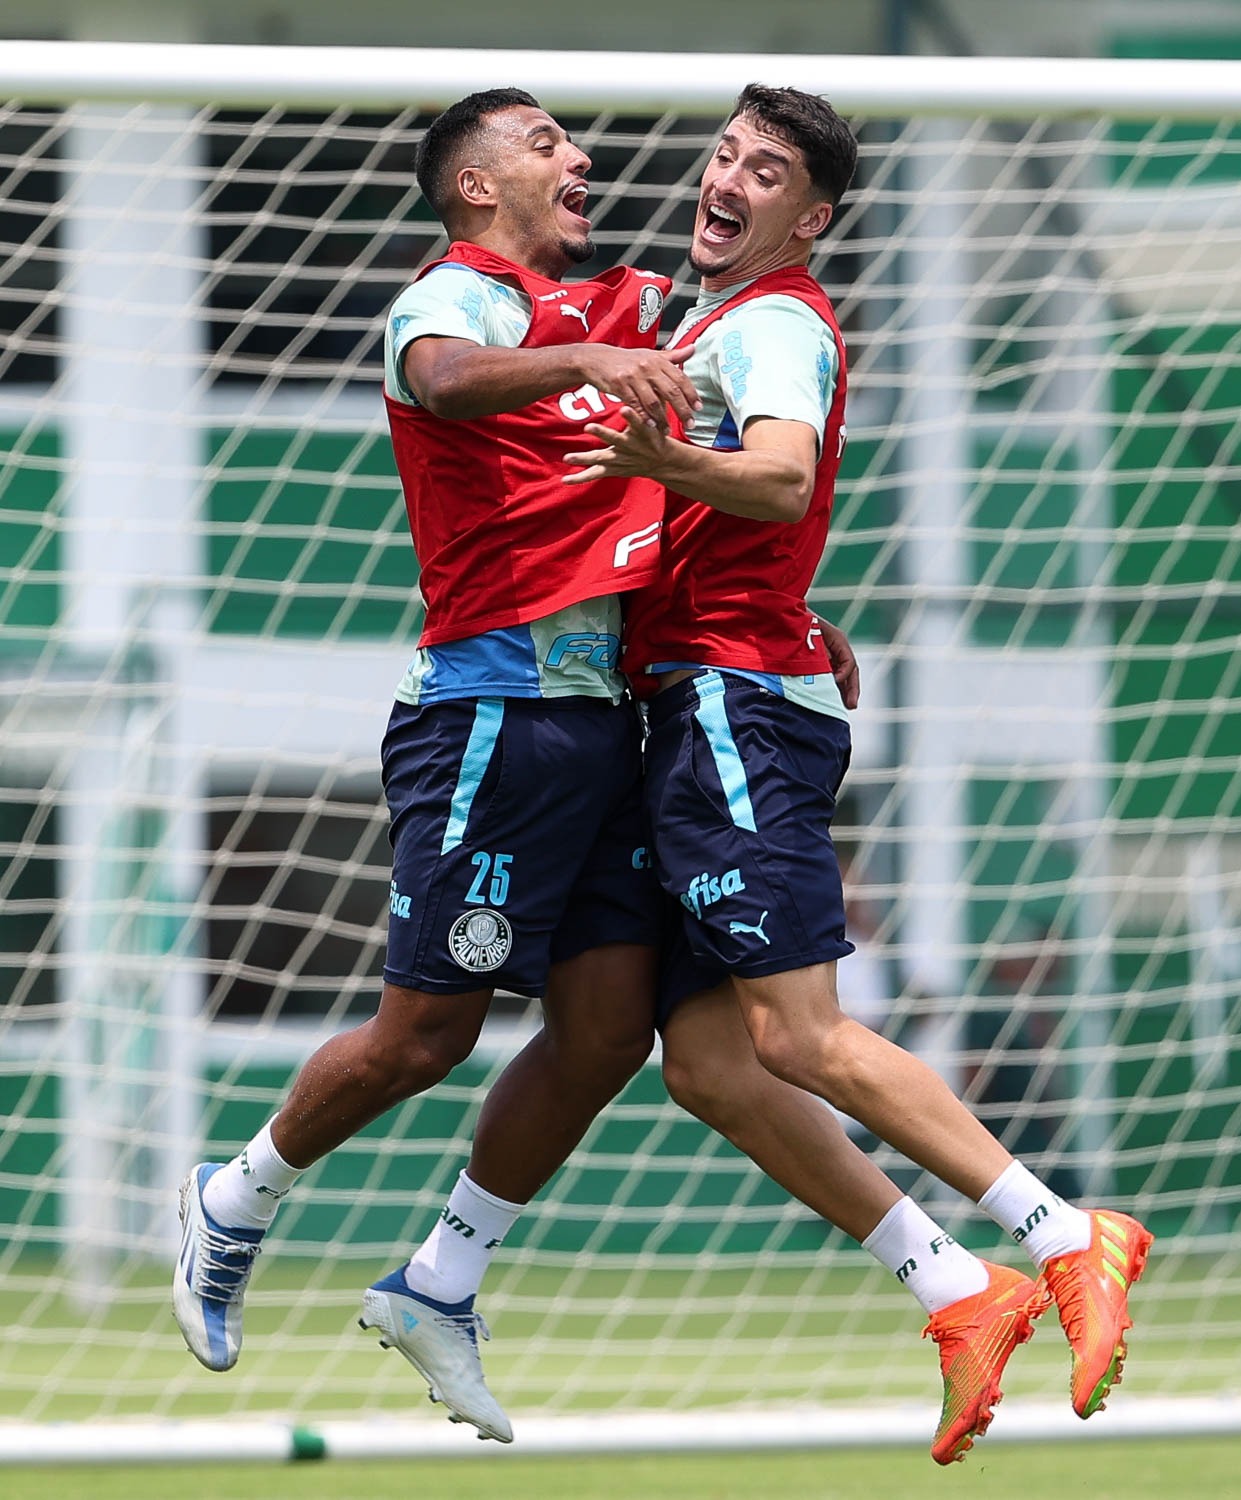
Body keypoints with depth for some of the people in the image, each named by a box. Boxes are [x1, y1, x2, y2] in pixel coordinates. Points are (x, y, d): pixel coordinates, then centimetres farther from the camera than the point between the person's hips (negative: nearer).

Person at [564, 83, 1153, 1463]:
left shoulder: (773, 322, -6)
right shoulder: (701, 324, 24)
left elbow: (784, 478, -28)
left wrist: (667, 463, -46)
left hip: (735, 704, -10)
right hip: (700, 716, 10)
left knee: (796, 1038, -19)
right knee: (706, 1063, 0)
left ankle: (1067, 1240, -17)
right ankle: (961, 1295, -1)